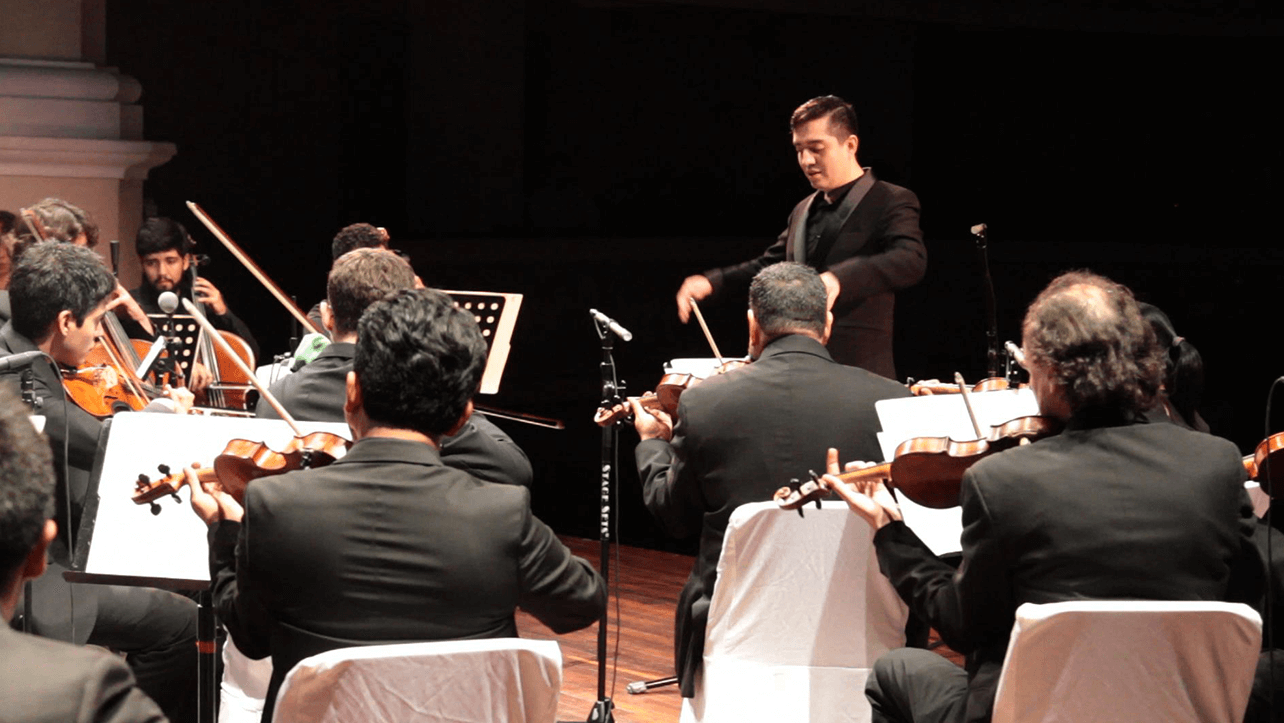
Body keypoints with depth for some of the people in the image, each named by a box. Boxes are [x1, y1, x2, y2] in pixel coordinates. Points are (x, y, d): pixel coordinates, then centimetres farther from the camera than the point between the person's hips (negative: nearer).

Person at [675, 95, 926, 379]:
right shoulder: (803, 211, 19)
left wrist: (839, 278, -39)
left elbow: (911, 260, -24)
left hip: (859, 376, -7)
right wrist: (712, 281, 13)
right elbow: (768, 265, 30)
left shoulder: (892, 202, -6)